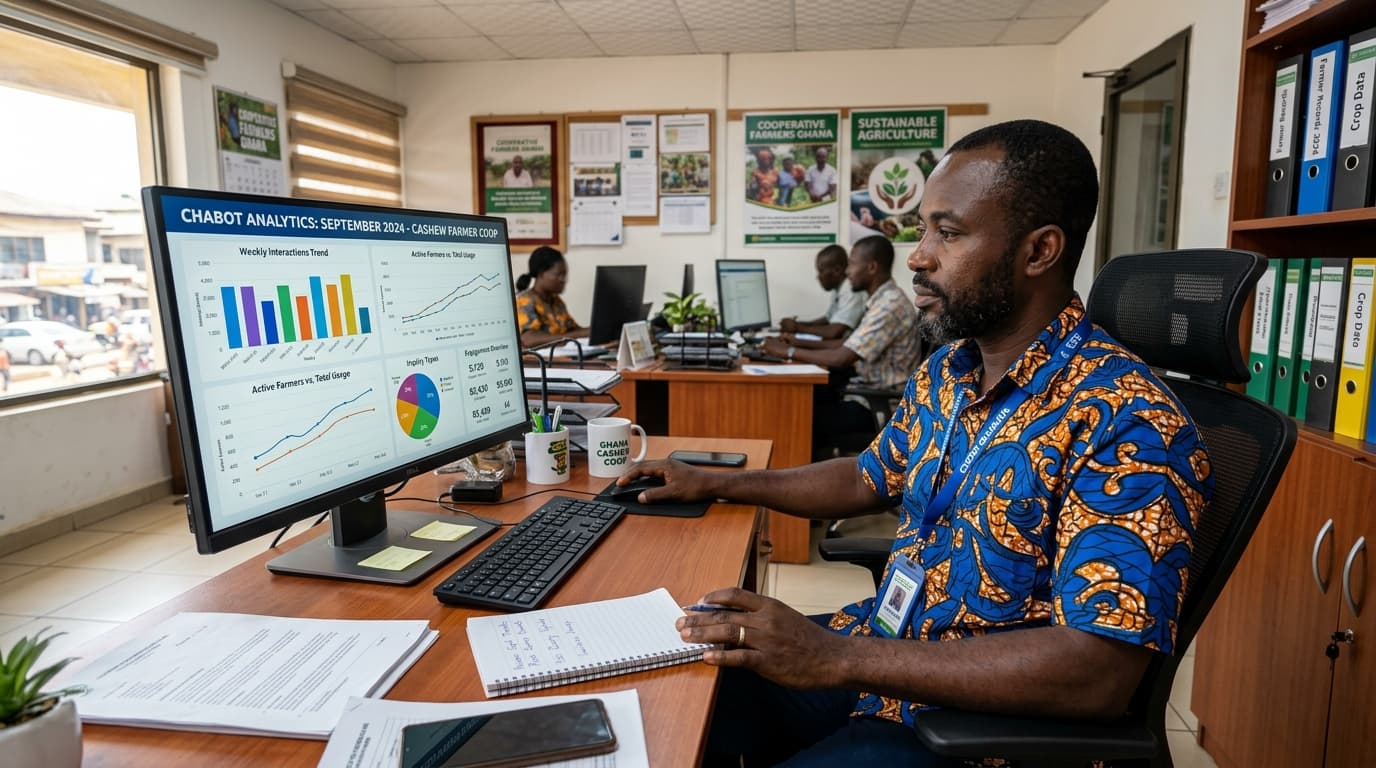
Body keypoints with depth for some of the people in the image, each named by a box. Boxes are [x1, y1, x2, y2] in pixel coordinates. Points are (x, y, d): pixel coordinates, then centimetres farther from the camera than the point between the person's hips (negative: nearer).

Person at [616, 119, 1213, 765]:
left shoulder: (1127, 423, -23)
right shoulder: (942, 373, 3)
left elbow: (1100, 675, -28)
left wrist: (838, 657, -30)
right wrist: (719, 484, 13)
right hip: (874, 655, 7)